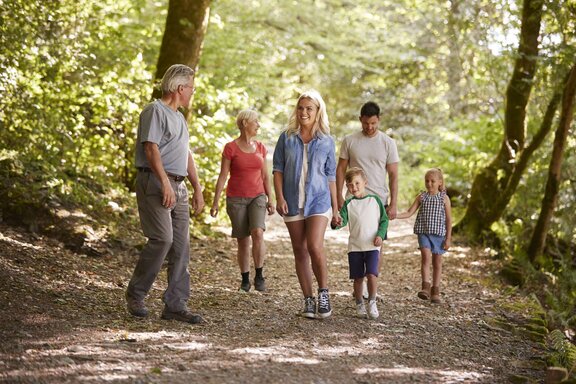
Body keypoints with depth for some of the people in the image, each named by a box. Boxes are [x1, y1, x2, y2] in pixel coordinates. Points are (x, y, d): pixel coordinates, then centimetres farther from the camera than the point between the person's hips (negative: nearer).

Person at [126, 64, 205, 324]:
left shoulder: (178, 117, 23)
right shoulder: (155, 111, -5)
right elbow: (151, 148, -16)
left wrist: (197, 189, 21)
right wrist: (165, 183, -24)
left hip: (178, 187, 9)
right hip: (156, 183, -9)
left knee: (181, 246, 3)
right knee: (162, 239, -17)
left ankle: (175, 304, 4)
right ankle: (135, 294, -1)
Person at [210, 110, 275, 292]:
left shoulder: (260, 148, 7)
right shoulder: (230, 148, -5)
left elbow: (265, 176, 12)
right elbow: (222, 176, -5)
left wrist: (270, 200, 7)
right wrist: (215, 202, -8)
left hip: (257, 197, 2)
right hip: (236, 200, -2)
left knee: (258, 233, -20)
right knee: (243, 241, 1)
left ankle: (259, 276, -10)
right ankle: (245, 279, 17)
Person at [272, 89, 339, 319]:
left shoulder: (326, 141, 4)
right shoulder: (286, 138, 5)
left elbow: (331, 176, 7)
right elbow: (277, 169, 4)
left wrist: (335, 207, 8)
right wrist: (279, 197, -8)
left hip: (318, 200, -2)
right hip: (293, 202, 2)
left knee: (315, 247, -18)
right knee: (300, 252, 5)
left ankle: (323, 292, 0)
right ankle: (308, 300, 12)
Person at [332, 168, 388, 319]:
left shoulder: (375, 200, 1)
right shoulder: (348, 204, 2)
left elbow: (384, 220, 6)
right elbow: (343, 219, -10)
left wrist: (380, 235, -8)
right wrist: (336, 223, -32)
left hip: (372, 246, -1)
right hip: (355, 246, 1)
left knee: (372, 274, -16)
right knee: (358, 277, 6)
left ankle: (372, 302, 1)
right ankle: (359, 304, 23)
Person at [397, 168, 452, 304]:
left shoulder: (444, 198, 0)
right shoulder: (421, 197, 4)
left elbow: (449, 219, 1)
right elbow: (409, 213, 2)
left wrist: (448, 238, -2)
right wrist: (395, 215, -16)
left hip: (439, 233, 0)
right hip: (423, 232, 0)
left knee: (437, 262, 6)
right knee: (426, 256, -18)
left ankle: (435, 291, 15)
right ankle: (425, 287, -19)